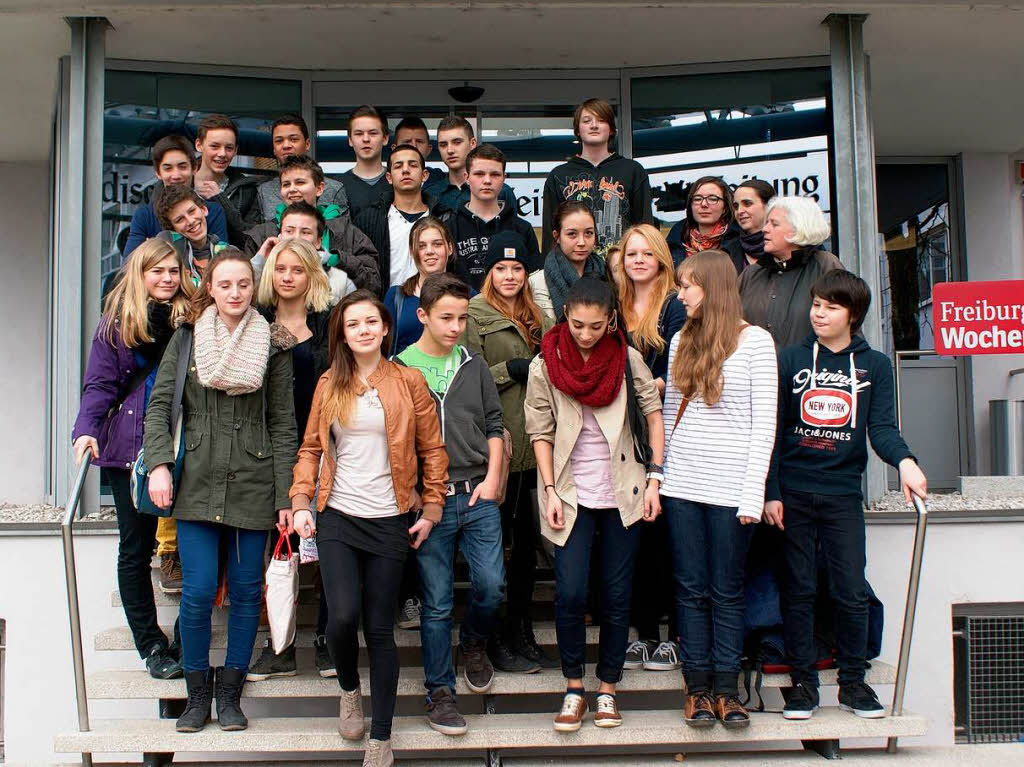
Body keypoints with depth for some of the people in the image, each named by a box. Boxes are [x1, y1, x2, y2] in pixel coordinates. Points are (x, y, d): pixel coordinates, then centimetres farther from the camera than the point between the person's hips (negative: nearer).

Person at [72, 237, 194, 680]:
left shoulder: (193, 319, 4)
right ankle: (152, 646, 18)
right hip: (130, 448, 0)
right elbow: (100, 384, 0)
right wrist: (87, 429, -16)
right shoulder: (117, 321, 4)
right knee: (136, 548, 5)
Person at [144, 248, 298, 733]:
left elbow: (283, 426, 2)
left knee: (246, 592, 5)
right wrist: (159, 464, -11)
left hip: (253, 487, 0)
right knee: (197, 593, -2)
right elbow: (160, 405, 5)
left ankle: (230, 692, 21)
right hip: (197, 485, 0)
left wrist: (285, 496, -2)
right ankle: (197, 692, 17)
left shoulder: (273, 348, 3)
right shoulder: (185, 340, 6)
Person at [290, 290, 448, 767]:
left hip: (389, 522, -1)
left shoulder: (408, 383, 0)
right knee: (343, 616, -14)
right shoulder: (329, 385, 7)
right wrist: (300, 503, -1)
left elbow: (432, 449, 4)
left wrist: (431, 511, 0)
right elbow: (311, 448, 10)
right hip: (336, 518, 1)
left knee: (380, 629, 3)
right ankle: (349, 689, 20)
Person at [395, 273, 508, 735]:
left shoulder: (475, 366, 9)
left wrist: (492, 479, 0)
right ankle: (439, 691, 18)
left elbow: (493, 426, 12)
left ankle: (474, 644, 30)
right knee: (437, 603, 4)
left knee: (491, 584, -2)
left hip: (478, 495, 3)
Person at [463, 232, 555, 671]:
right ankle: (495, 639, 13)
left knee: (527, 542, 11)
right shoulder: (475, 315, -2)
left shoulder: (535, 318, 18)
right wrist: (512, 370, -16)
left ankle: (523, 635, 22)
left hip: (532, 446, 6)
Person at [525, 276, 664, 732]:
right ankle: (574, 689, 11)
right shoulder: (544, 365, -3)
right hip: (572, 494, -1)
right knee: (570, 594, -8)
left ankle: (608, 687, 22)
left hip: (622, 492, 1)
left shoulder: (628, 359, 0)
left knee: (617, 595, 6)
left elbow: (654, 413, 3)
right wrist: (550, 491, -7)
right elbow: (540, 432, 0)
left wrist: (655, 477, -4)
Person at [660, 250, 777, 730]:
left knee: (727, 591, 4)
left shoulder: (756, 341, -2)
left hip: (729, 487, -4)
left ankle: (726, 689, 13)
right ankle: (697, 687, 13)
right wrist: (658, 475, 6)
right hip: (682, 486, 4)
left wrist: (752, 496, -11)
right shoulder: (681, 340, 12)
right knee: (691, 590, 6)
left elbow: (764, 424, -5)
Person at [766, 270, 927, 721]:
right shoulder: (791, 360, 3)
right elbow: (773, 430, 2)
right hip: (794, 493, 0)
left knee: (852, 592, 1)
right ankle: (803, 681, 15)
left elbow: (881, 427, -2)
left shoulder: (875, 366, 5)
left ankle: (853, 682, 16)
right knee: (798, 590, 5)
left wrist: (904, 460, -24)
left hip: (844, 494, 0)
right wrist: (770, 492, -3)